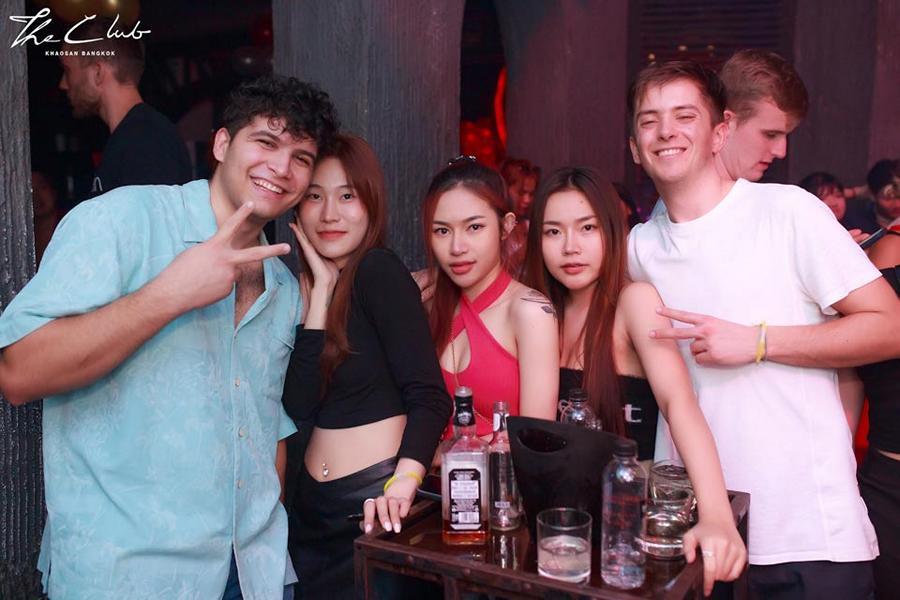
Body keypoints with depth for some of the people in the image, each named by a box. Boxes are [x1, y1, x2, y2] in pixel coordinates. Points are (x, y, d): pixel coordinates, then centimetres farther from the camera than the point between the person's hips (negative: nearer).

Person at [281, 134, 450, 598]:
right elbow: (299, 406, -8)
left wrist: (403, 485, -33)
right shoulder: (305, 287, 5)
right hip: (313, 503, 6)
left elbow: (430, 397, -18)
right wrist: (320, 289, -10)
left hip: (376, 499, -6)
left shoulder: (380, 270, -12)